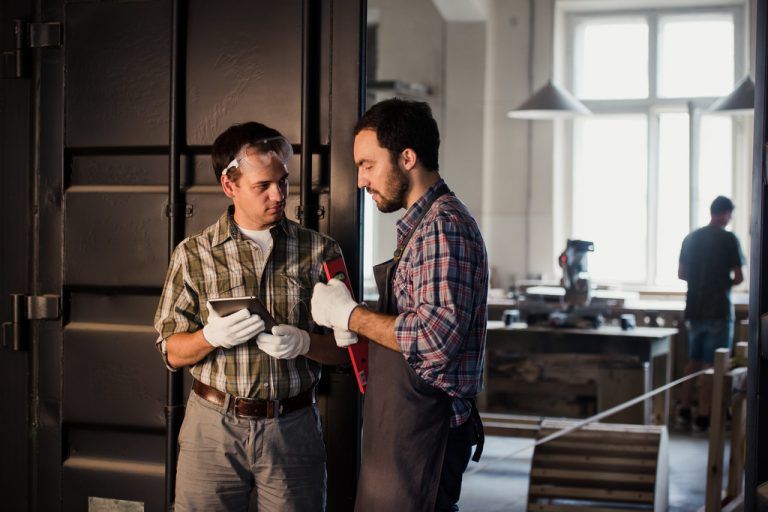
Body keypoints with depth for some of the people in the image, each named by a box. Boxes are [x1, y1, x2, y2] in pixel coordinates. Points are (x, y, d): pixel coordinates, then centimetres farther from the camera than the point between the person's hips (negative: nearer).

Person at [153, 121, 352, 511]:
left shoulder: (320, 251, 2)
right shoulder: (192, 255, 1)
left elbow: (345, 347, 3)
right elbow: (173, 353, 3)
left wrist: (304, 342, -17)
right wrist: (212, 336, -17)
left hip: (293, 430, 0)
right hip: (213, 427, 0)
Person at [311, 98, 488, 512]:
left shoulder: (443, 225, -16)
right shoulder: (423, 224, 17)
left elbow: (437, 335, -26)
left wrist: (349, 315, -15)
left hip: (424, 431, -10)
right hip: (405, 427, 10)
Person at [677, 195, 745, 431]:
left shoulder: (691, 238, 7)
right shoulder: (729, 239, -10)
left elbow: (681, 274, 12)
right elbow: (739, 277, -10)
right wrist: (726, 282, 9)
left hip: (695, 310, 5)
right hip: (719, 311, -5)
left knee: (694, 361, 15)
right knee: (712, 365, 0)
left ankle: (684, 412, 14)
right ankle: (703, 416, 0)